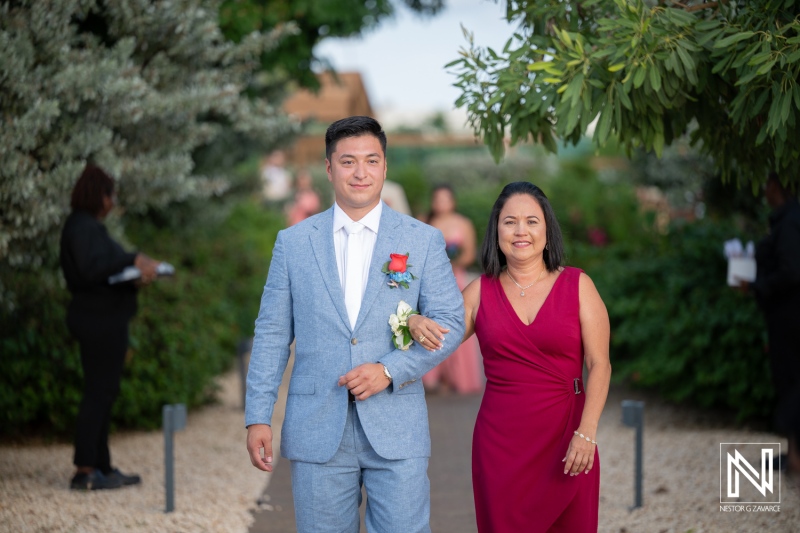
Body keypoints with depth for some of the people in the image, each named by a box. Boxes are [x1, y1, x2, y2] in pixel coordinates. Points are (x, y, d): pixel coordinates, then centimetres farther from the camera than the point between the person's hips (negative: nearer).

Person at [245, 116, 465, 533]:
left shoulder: (423, 241, 5)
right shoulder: (293, 242, 8)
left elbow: (450, 322, 2)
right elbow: (272, 334, 8)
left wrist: (390, 370, -12)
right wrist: (258, 417, 0)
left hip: (397, 432, -1)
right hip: (317, 431, 1)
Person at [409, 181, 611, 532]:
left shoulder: (577, 285, 1)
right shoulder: (481, 291, 6)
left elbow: (599, 364, -3)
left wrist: (586, 433, -13)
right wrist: (416, 325, -15)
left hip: (565, 437, -1)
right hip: (500, 440, 1)